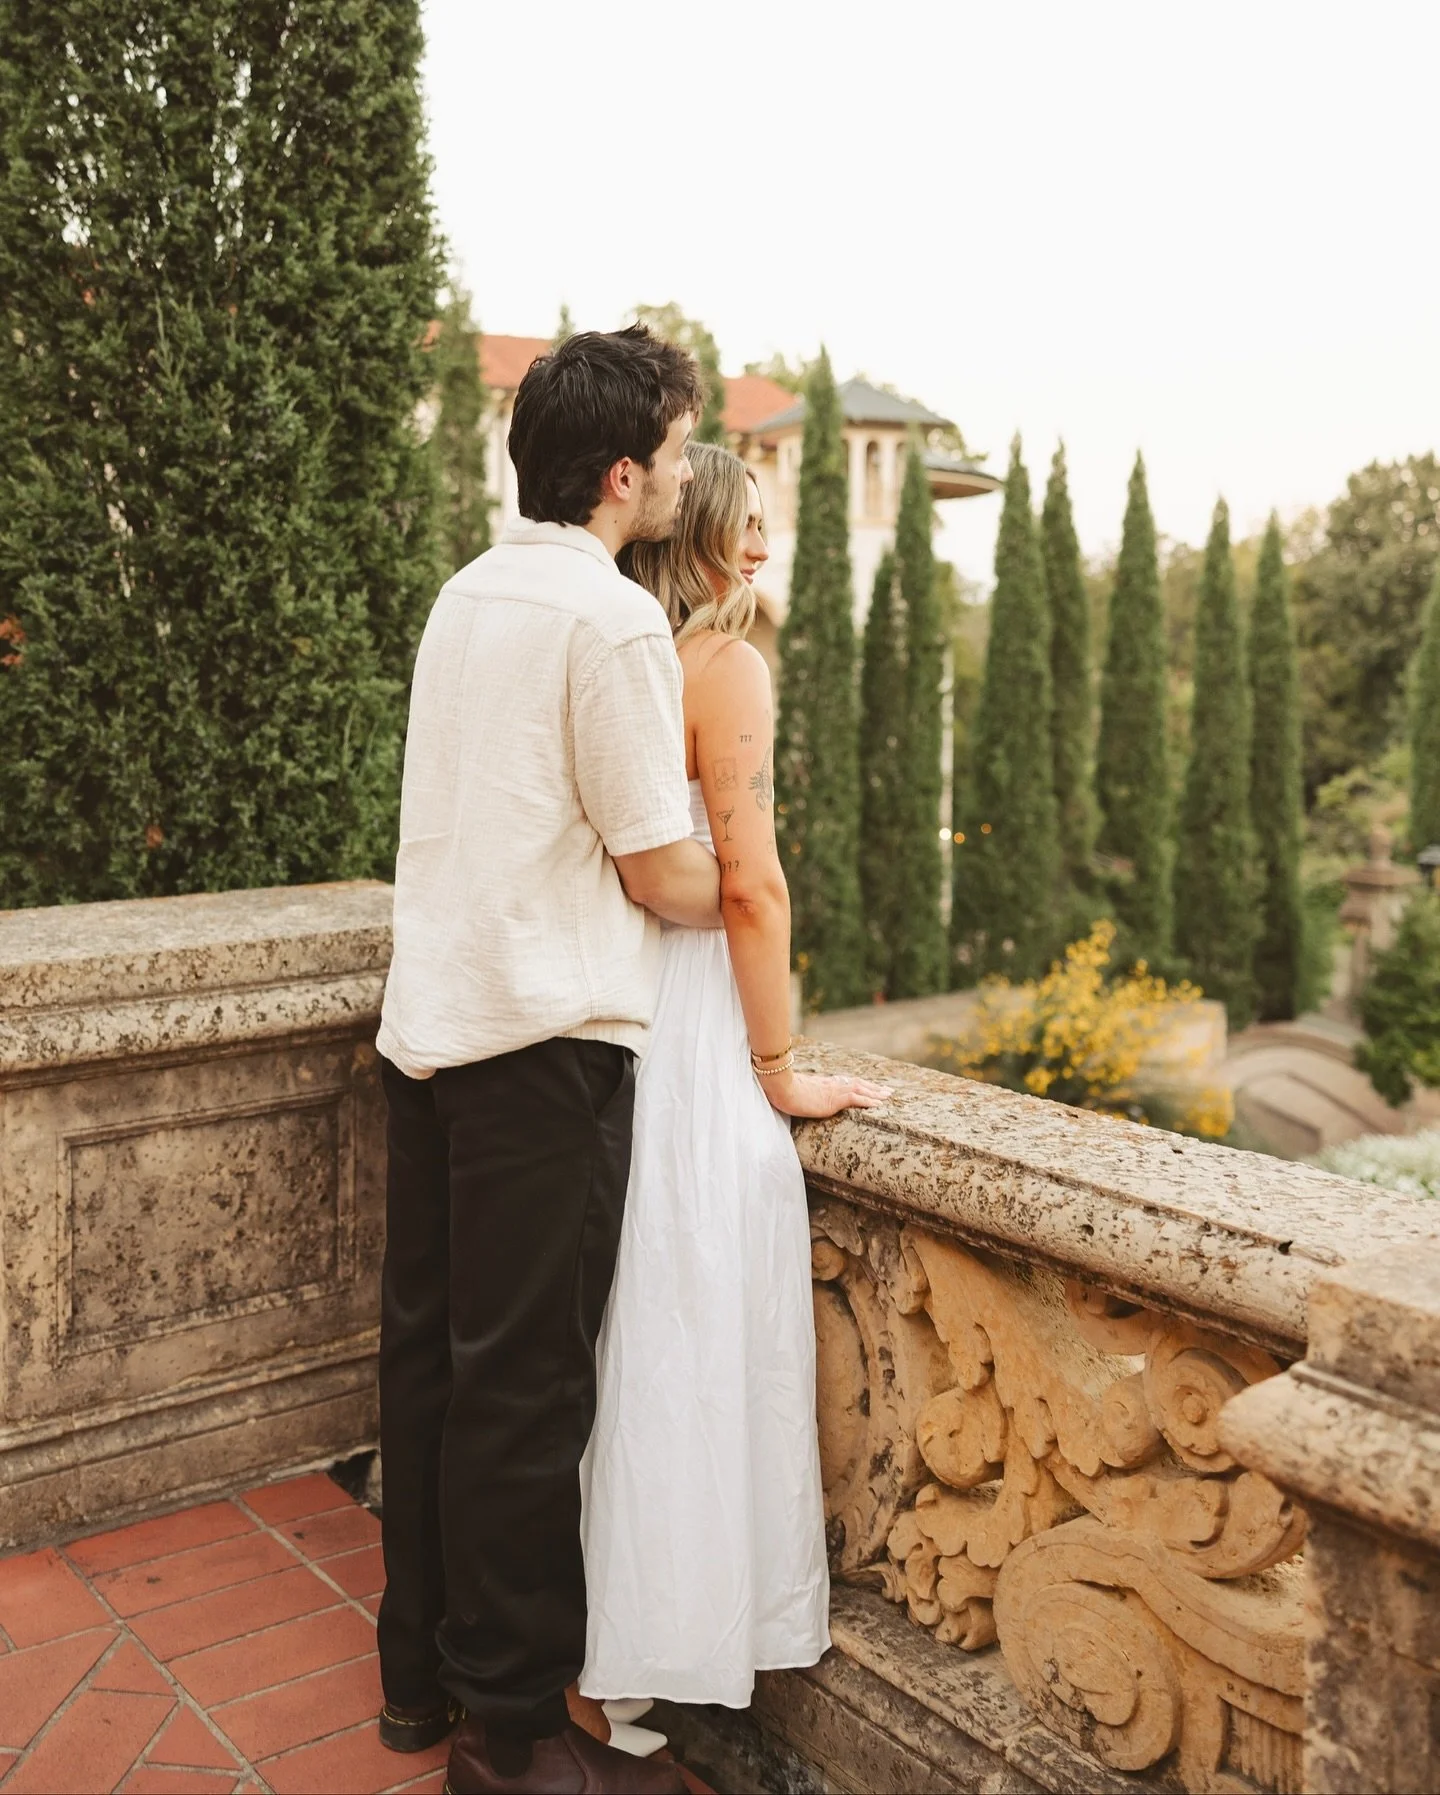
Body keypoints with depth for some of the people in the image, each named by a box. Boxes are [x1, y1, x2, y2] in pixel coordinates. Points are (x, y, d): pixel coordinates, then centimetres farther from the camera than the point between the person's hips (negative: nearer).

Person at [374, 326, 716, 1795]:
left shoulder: (466, 597, 13)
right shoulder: (612, 622, -14)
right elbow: (663, 874, -12)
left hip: (428, 1022, 9)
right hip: (543, 1040, -8)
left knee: (427, 1349, 15)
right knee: (523, 1385, 2)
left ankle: (421, 1671, 30)